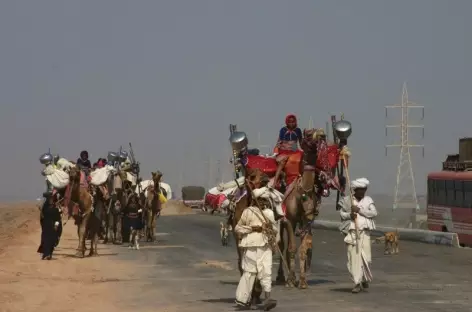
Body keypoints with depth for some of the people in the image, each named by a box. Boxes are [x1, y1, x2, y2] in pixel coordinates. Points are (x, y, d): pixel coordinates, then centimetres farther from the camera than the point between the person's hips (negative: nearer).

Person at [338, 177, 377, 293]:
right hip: (351, 231, -1)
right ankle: (357, 283, -1)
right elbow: (341, 213, 8)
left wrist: (359, 210, -11)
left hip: (365, 231, 1)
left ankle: (365, 279, 25)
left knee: (366, 256, -2)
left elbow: (374, 213, -3)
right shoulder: (347, 200, 6)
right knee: (354, 256, -6)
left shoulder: (368, 200, 9)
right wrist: (349, 215, -12)